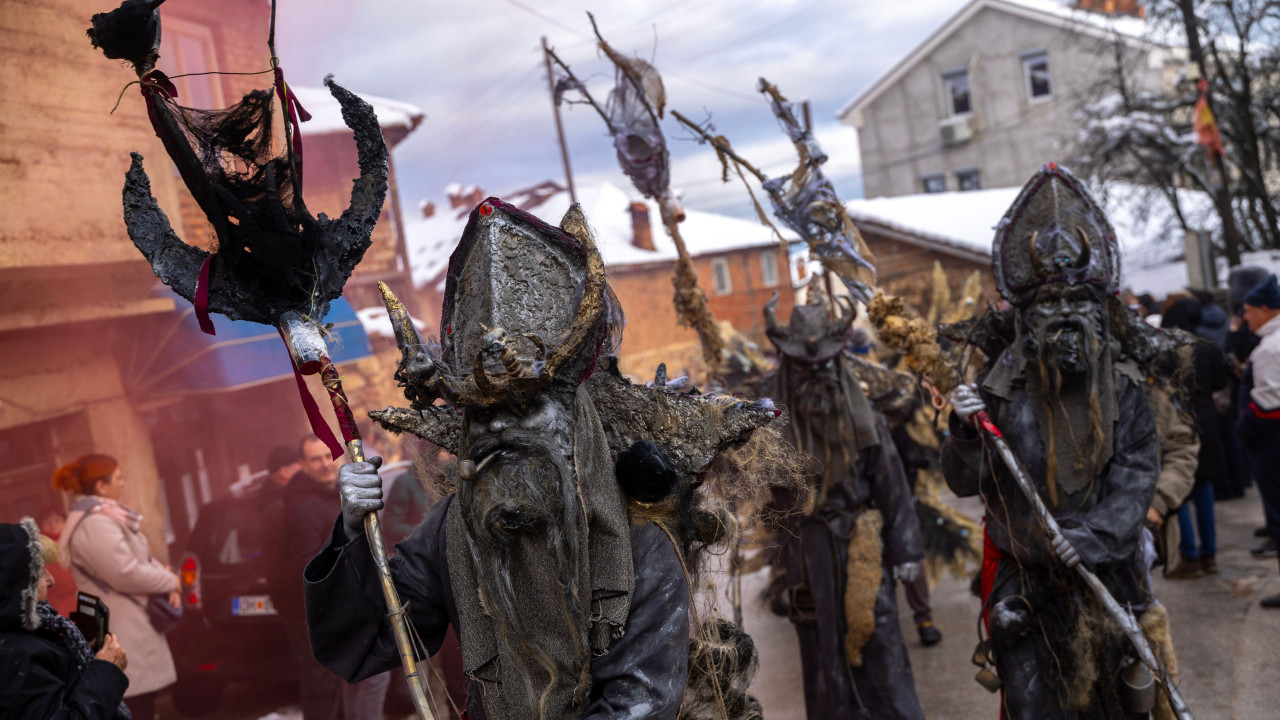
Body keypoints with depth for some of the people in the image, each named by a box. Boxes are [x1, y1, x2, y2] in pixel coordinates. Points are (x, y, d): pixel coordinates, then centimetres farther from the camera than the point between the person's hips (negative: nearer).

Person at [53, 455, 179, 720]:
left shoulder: (107, 516, 15)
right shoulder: (94, 524, -20)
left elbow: (143, 559, 18)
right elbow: (127, 574, -25)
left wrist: (167, 585, 0)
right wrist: (170, 581, -9)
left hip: (132, 632, 11)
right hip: (123, 640, -11)